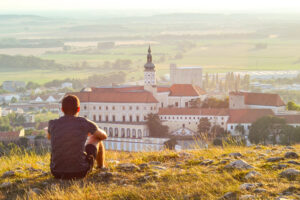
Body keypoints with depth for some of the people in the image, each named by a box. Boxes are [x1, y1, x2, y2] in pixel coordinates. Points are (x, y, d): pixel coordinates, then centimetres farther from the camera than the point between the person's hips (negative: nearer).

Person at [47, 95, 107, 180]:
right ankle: (101, 167, 50)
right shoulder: (84, 122, -5)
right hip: (80, 172, -3)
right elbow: (104, 136, 15)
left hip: (57, 173, 3)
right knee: (96, 138, 23)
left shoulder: (52, 124, 1)